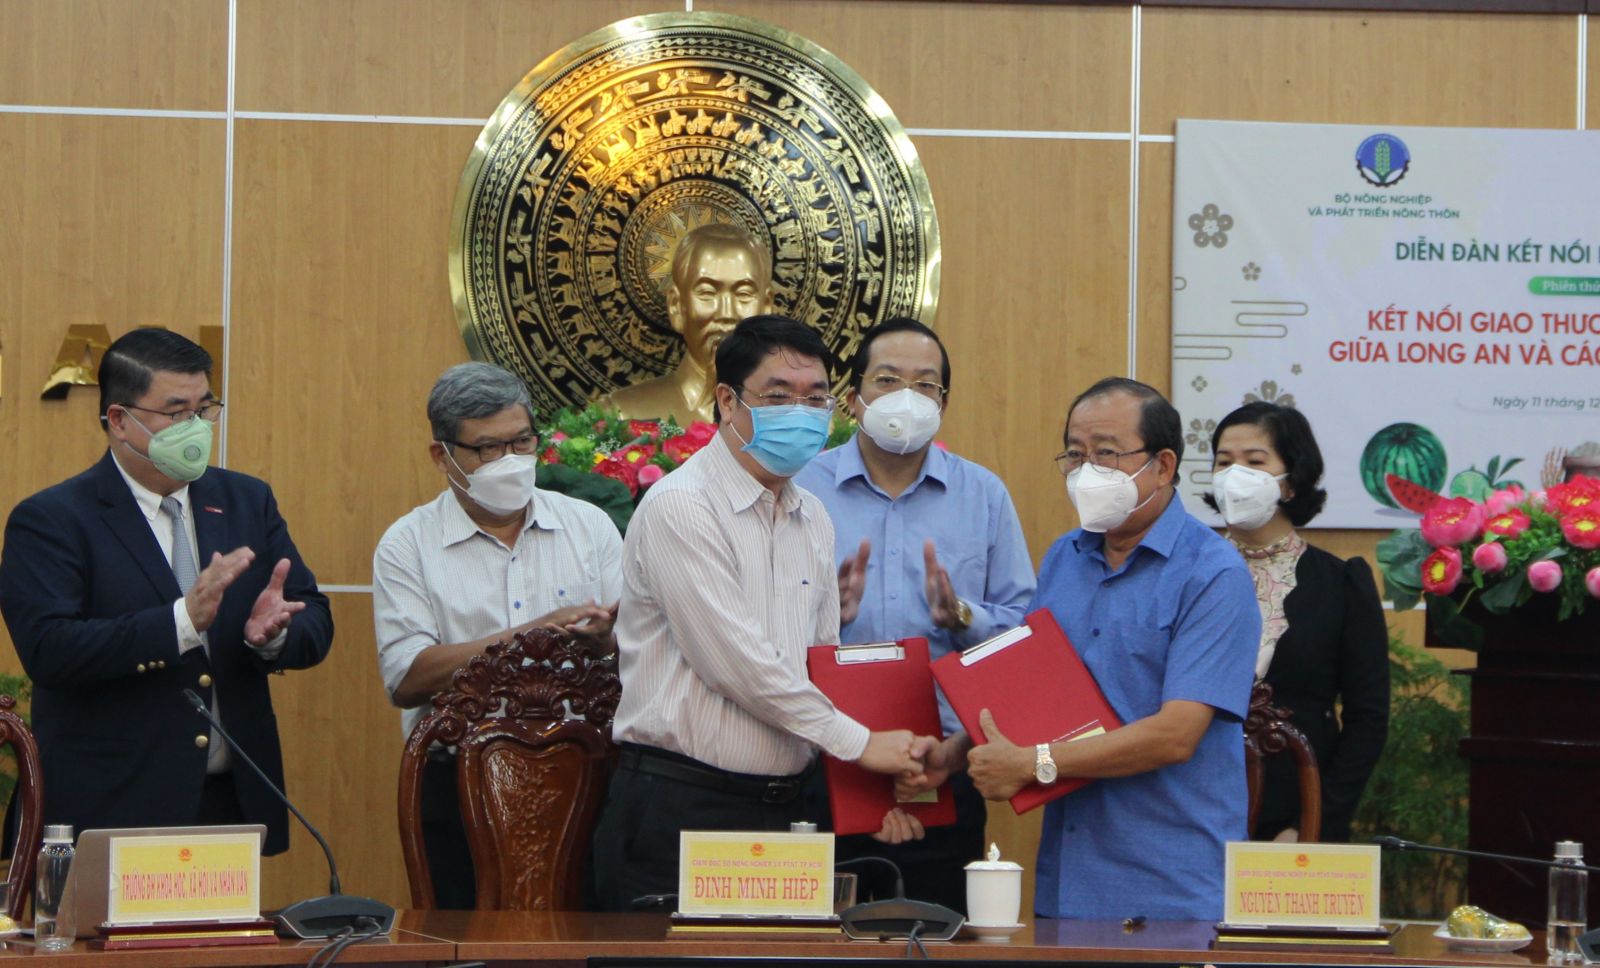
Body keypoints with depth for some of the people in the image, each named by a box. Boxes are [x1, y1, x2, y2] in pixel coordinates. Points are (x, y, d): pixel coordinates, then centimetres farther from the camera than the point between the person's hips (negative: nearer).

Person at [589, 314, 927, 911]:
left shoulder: (813, 520, 16)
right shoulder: (680, 508, -10)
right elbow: (737, 665, -16)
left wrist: (873, 782, 3)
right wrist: (861, 743, -10)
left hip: (784, 811, 7)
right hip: (679, 811, -7)